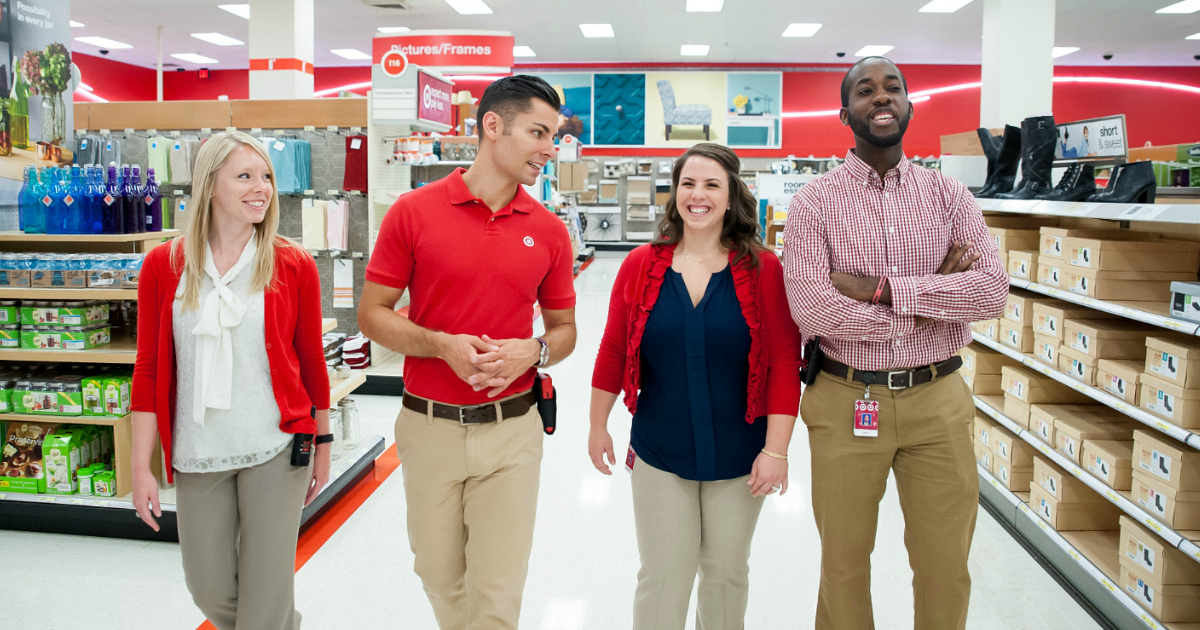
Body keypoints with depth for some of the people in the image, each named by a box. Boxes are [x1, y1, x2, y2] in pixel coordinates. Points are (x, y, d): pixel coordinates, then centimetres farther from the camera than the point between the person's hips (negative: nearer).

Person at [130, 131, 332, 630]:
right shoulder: (163, 265, -1)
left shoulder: (294, 266, -4)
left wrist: (322, 444, 8)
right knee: (210, 589, 15)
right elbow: (149, 368, 2)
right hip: (197, 455, 2)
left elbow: (312, 360, 4)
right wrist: (141, 466, 1)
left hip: (276, 449, -2)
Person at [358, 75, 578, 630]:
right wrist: (443, 345, -18)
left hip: (510, 430, 1)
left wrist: (532, 351, -12)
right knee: (439, 575, 17)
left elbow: (564, 328, 10)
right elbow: (372, 314, -2)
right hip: (428, 427, 0)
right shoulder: (414, 211, -5)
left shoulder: (549, 231, 1)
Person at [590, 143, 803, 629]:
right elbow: (612, 352, 3)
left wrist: (776, 449, -12)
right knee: (662, 577, 8)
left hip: (739, 456, 0)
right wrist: (598, 426, 8)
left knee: (727, 571, 17)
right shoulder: (641, 266, -4)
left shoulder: (762, 269, -8)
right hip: (659, 456, 0)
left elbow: (784, 362, -9)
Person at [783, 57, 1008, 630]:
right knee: (844, 563, 14)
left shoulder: (948, 196, 4)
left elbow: (994, 289, -10)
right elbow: (811, 310, -18)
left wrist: (881, 289, -18)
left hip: (937, 400, 2)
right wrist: (934, 296, -12)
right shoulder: (814, 203, -4)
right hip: (846, 403, -2)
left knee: (946, 568, 13)